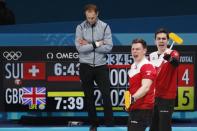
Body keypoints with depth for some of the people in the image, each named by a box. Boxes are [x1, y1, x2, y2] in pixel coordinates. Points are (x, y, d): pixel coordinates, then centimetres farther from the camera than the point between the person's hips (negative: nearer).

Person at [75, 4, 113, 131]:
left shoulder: (105, 27, -2)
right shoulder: (80, 28, -2)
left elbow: (108, 47, -11)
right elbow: (80, 48, -13)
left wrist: (89, 45, -13)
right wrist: (96, 44, -13)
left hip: (101, 66, -1)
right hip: (85, 67, 1)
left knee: (106, 95, -5)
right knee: (89, 97, 8)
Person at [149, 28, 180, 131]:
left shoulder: (172, 54, -9)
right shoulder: (151, 56, 9)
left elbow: (175, 62, -34)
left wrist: (169, 57, -56)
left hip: (167, 97, -6)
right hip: (153, 97, 6)